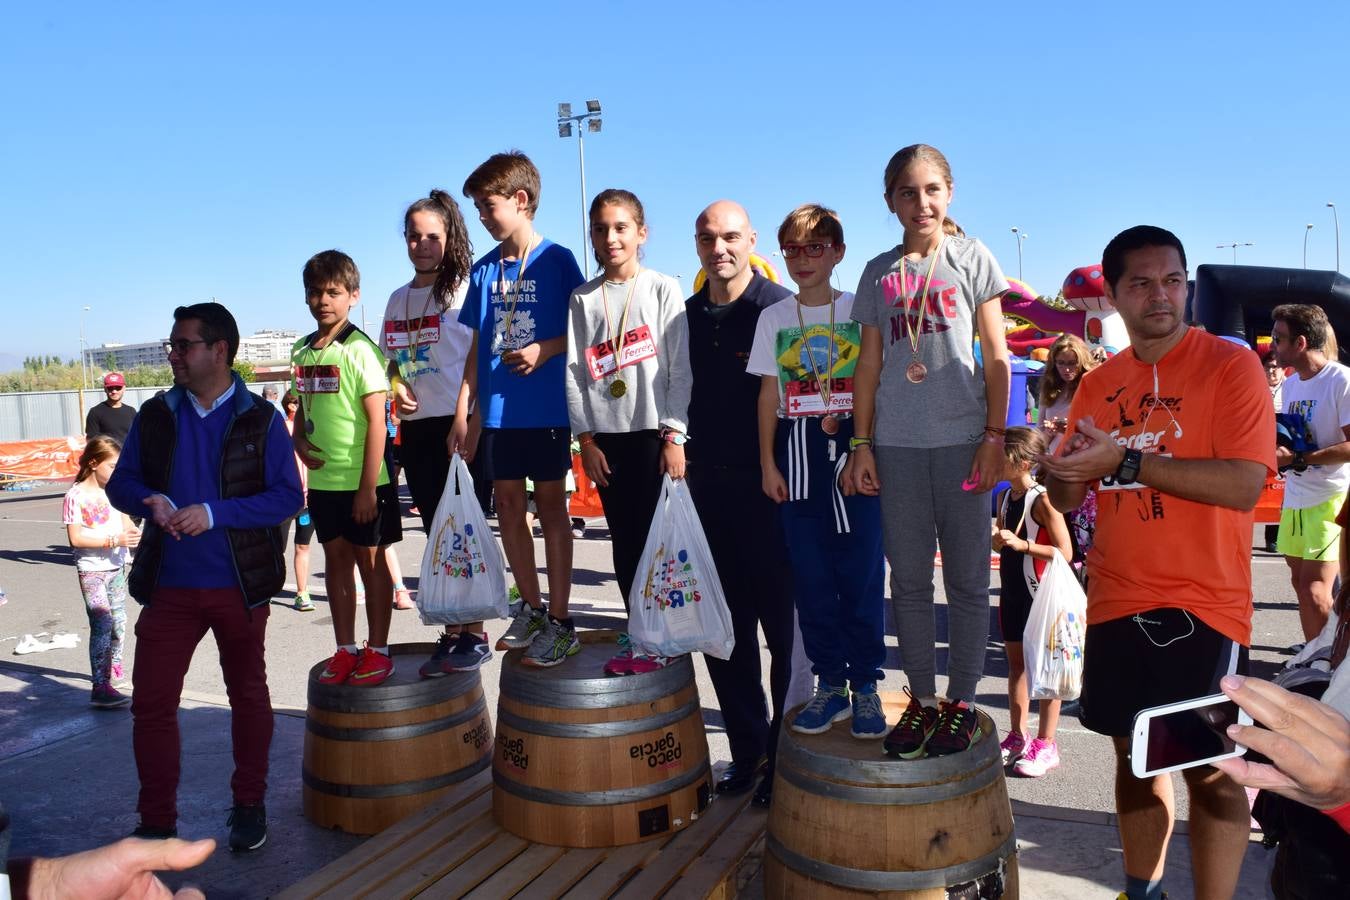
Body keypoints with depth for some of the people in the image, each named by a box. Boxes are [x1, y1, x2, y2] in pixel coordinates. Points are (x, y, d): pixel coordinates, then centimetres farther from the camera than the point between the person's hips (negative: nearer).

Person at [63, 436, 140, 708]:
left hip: (116, 566, 7)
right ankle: (100, 688, -13)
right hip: (92, 570, -7)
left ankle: (113, 668, 39)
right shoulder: (76, 496, -13)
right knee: (102, 625, -13)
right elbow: (76, 538, -17)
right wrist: (114, 540, -23)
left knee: (119, 622, 18)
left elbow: (125, 523, 14)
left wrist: (134, 534, -8)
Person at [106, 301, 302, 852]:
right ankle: (156, 822, 16)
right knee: (151, 703, 1)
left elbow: (287, 496, -11)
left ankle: (249, 806, 30)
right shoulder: (155, 416, 4)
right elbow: (121, 483, 8)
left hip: (240, 585, -2)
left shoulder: (261, 419, -6)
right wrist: (152, 501, -15)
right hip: (168, 586, 3)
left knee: (248, 695, 12)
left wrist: (213, 513, -22)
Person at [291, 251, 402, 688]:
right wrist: (298, 440, -3)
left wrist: (367, 487, -18)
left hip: (362, 480, -6)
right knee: (336, 558, 13)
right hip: (323, 479, 7)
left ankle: (378, 651, 16)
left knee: (370, 560, 4)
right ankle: (345, 650, 25)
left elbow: (376, 420, -15)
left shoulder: (360, 349, -12)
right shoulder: (303, 351, 8)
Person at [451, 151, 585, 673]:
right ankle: (529, 606, 24)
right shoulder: (484, 270, 9)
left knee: (550, 505, 2)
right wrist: (464, 411, 6)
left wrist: (545, 350, -20)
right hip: (497, 410, 5)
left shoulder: (557, 260, -5)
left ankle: (558, 616, 12)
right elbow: (477, 345, 11)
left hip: (546, 408, -5)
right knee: (508, 504, 9)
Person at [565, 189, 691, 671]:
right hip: (606, 435, 3)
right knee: (624, 538, 7)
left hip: (653, 431, -3)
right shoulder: (583, 298, 9)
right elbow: (574, 372, 7)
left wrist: (675, 435, -8)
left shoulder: (663, 288, 1)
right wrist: (586, 439, 1)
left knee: (657, 534, -2)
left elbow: (681, 367, -3)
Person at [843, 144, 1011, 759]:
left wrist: (995, 436, -5)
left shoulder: (971, 257, 4)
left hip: (962, 438, -2)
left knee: (966, 577, 4)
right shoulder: (879, 273, 10)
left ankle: (961, 702, 16)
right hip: (897, 444, 2)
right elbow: (869, 365, 11)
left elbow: (996, 357, 3)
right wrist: (861, 443, 5)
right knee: (909, 579, 7)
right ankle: (922, 699, 19)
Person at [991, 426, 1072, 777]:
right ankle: (1017, 736, 27)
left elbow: (1065, 552, -21)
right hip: (1012, 591, 8)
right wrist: (996, 538, -2)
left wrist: (1021, 544, -27)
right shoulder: (1005, 497, 7)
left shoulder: (1042, 500, -17)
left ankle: (1045, 745, 13)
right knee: (1016, 664, 15)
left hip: (1041, 594, -8)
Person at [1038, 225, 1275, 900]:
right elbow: (1069, 498, 10)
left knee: (1210, 769, 3)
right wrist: (1058, 471, -13)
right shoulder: (1098, 385, 8)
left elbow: (1243, 485, -20)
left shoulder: (1230, 365, -7)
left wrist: (1127, 459, -23)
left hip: (1203, 606, -5)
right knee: (1135, 758, 16)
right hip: (1116, 604, 5)